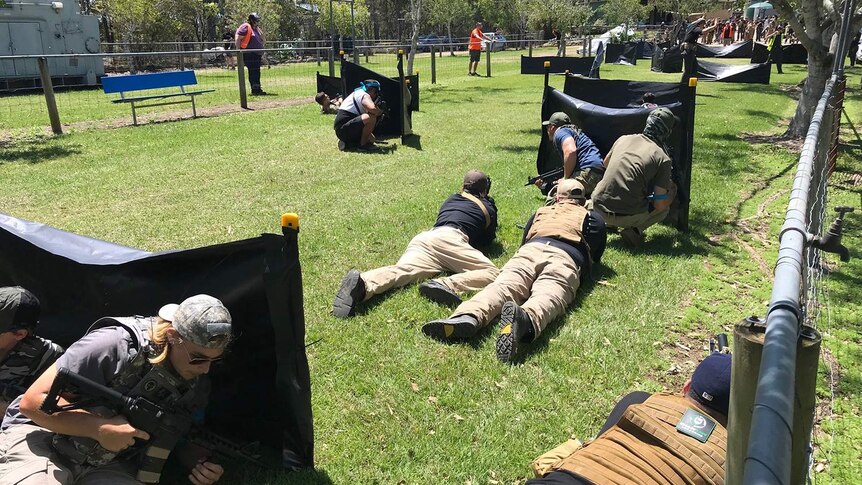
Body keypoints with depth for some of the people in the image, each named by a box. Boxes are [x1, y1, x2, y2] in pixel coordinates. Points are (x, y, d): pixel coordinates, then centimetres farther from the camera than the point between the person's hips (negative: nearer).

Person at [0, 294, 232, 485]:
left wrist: (200, 466, -15)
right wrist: (102, 428, -26)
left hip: (108, 465, 4)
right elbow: (33, 401, -20)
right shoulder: (115, 346, -25)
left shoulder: (196, 384, -5)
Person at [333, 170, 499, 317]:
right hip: (448, 238, -5)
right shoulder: (488, 207, 26)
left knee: (402, 269, -21)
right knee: (492, 273, -10)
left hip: (423, 237, 5)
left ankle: (363, 283, -53)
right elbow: (488, 239, 35)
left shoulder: (451, 199, 37)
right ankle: (447, 285, -38)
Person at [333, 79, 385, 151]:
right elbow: (372, 109, -29)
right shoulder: (364, 95, -7)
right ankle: (363, 145, -14)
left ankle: (346, 143, 11)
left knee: (371, 140, 21)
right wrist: (380, 112, -7)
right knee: (371, 117, -27)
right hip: (344, 129, -11)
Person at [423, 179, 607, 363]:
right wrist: (584, 266, 51)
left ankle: (470, 316, -53)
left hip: (531, 250, 1)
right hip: (568, 258, -1)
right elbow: (596, 256, 31)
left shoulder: (541, 211, 39)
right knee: (548, 295, -28)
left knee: (503, 285, -21)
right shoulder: (593, 218, 34)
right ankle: (526, 319, -64)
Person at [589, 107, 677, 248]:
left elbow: (606, 164, 29)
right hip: (626, 216, -5)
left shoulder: (623, 139, 8)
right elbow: (659, 205, -5)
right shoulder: (663, 158, -5)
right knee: (664, 208, 23)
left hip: (598, 206, 5)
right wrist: (671, 193, 17)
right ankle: (634, 230, -1)